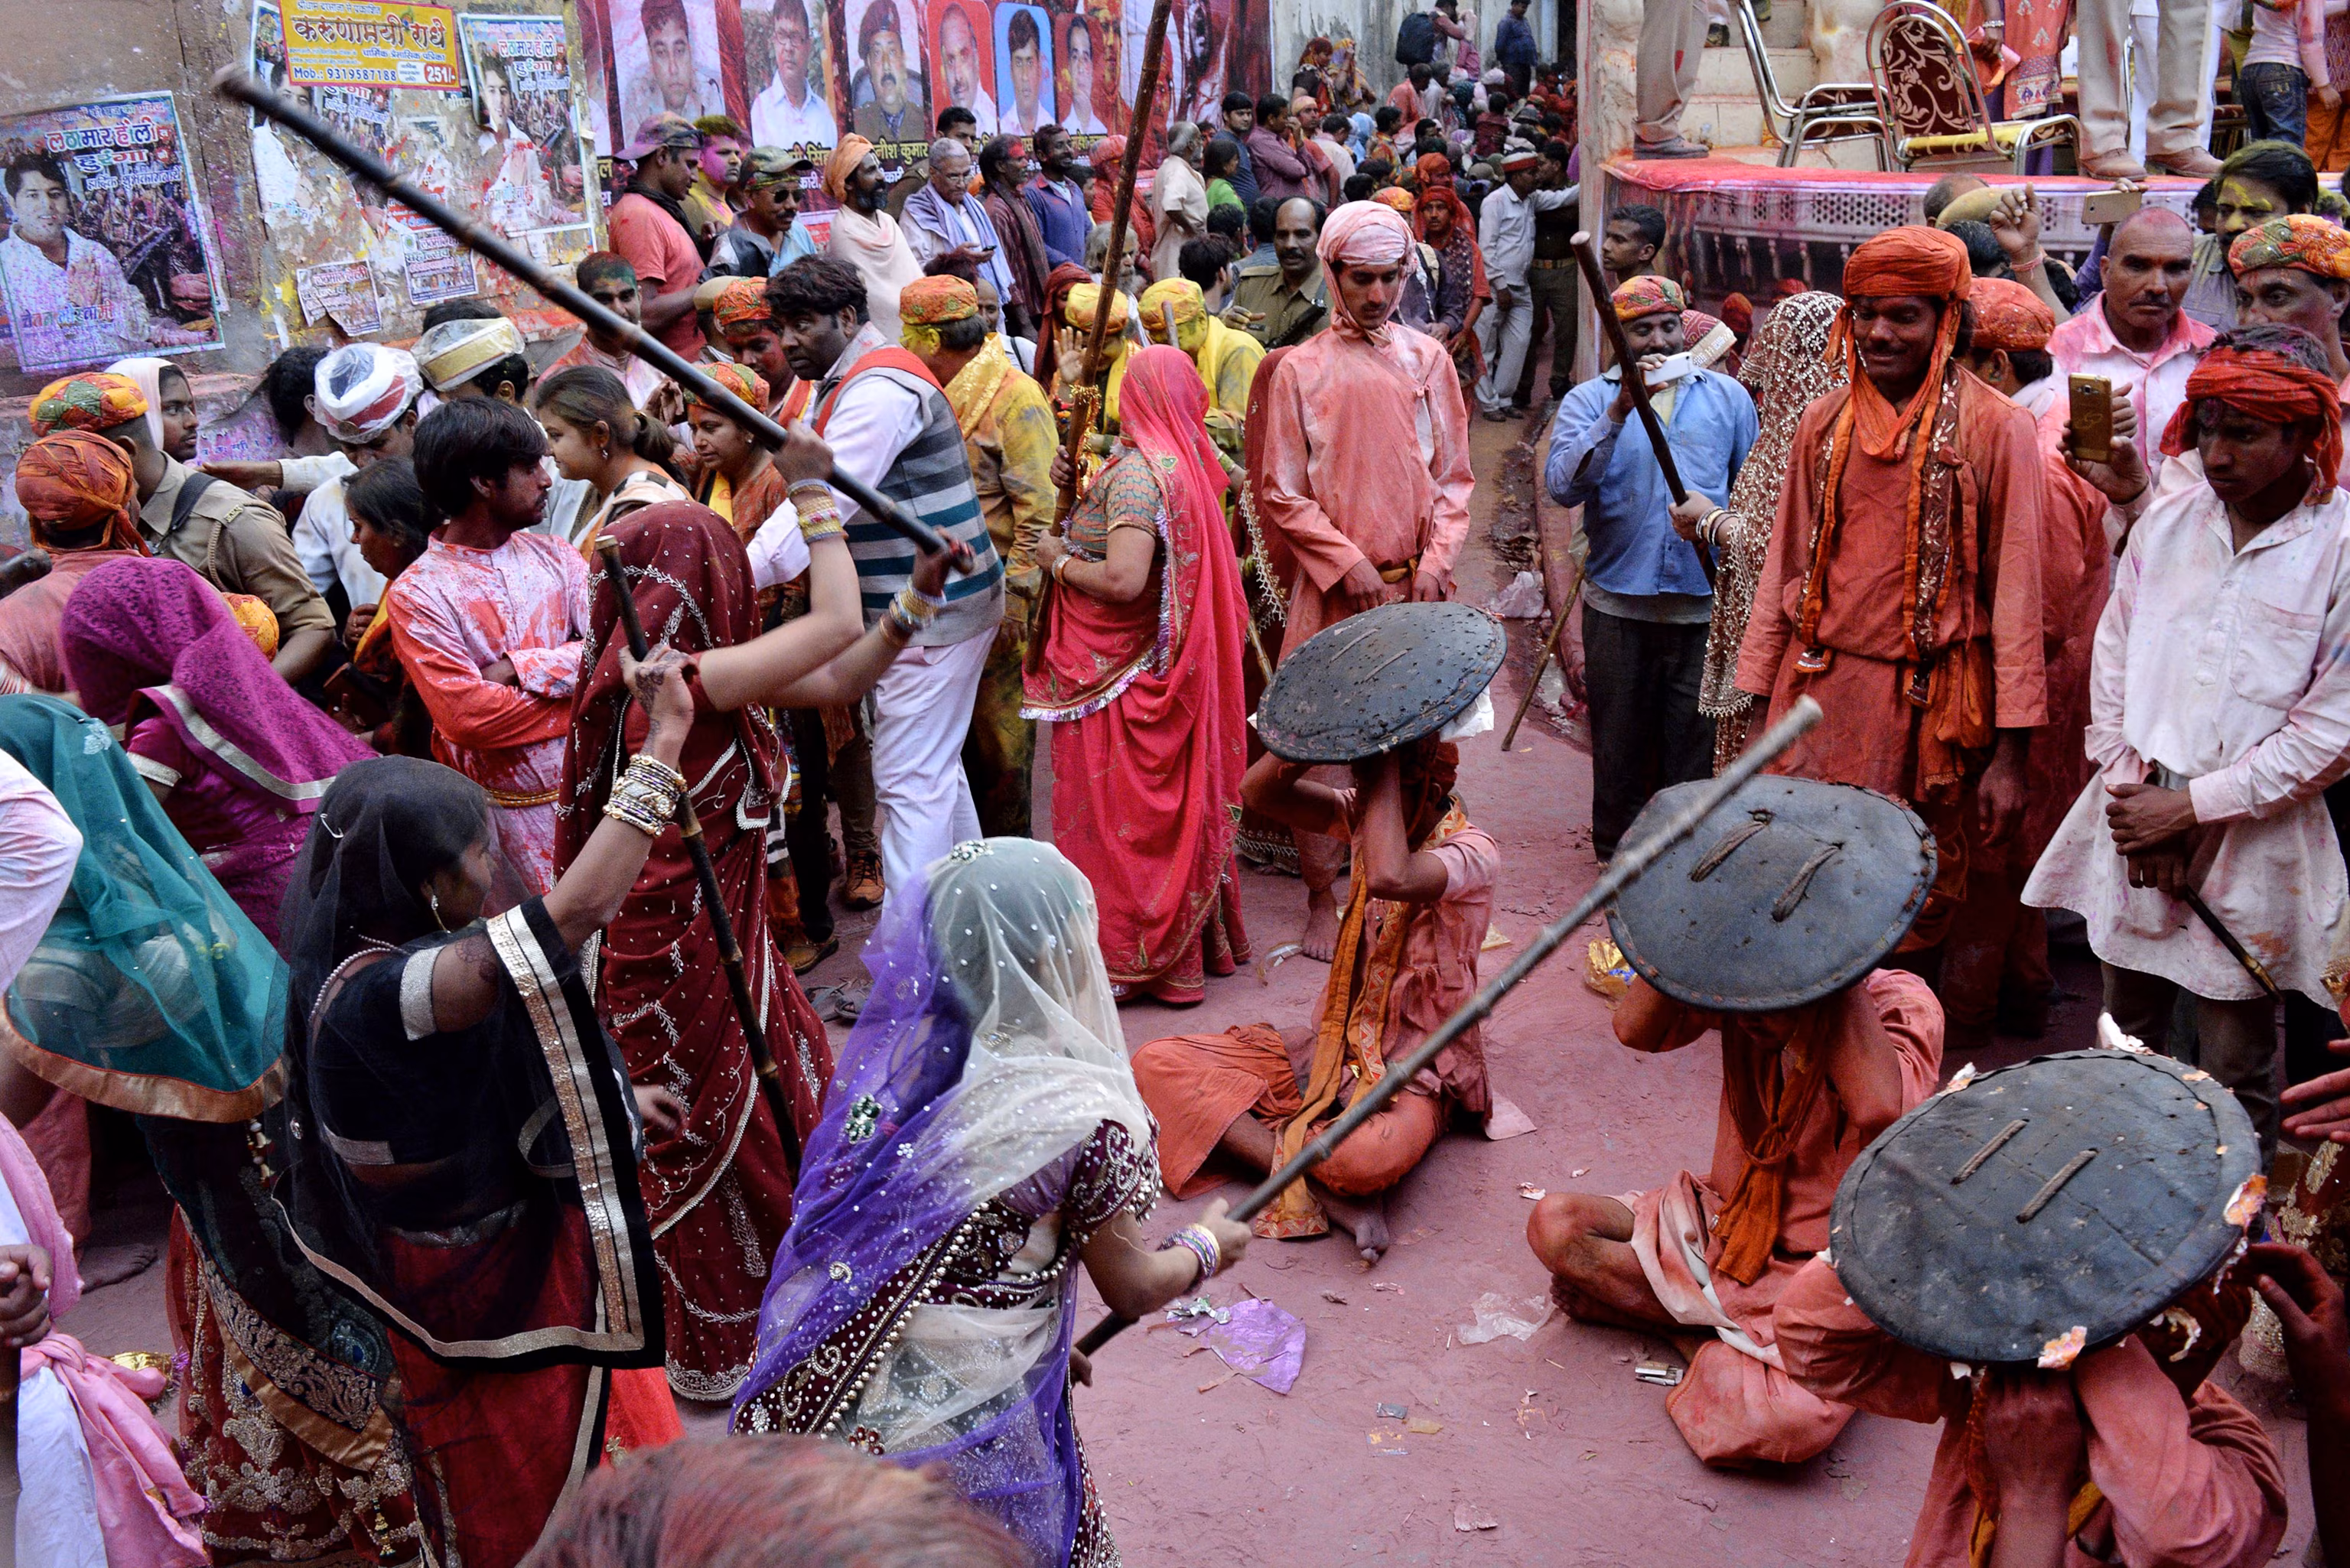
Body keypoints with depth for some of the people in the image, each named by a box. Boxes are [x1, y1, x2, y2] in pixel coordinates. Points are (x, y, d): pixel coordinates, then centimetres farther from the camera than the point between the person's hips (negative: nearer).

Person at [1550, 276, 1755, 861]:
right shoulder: (1590, 401, 2)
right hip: (1618, 601, -1)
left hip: (1704, 601, 1)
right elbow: (1563, 486, -15)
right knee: (1620, 739, 10)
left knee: (1694, 740, 6)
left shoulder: (1728, 397, 10)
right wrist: (1620, 411, -23)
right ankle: (1618, 850, 24)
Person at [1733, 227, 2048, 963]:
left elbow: (2015, 592, -4)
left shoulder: (1997, 428, -4)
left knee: (1916, 917, 4)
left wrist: (2010, 752, -8)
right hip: (1819, 694, 3)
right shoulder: (1826, 420, 9)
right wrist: (1755, 702, 11)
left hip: (1925, 705, -3)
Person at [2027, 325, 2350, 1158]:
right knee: (2126, 1039, 17)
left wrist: (2192, 808, -13)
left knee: (2235, 1074, 5)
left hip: (2249, 839, -4)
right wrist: (2128, 788, -1)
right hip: (2135, 810, 4)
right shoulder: (2169, 512, 3)